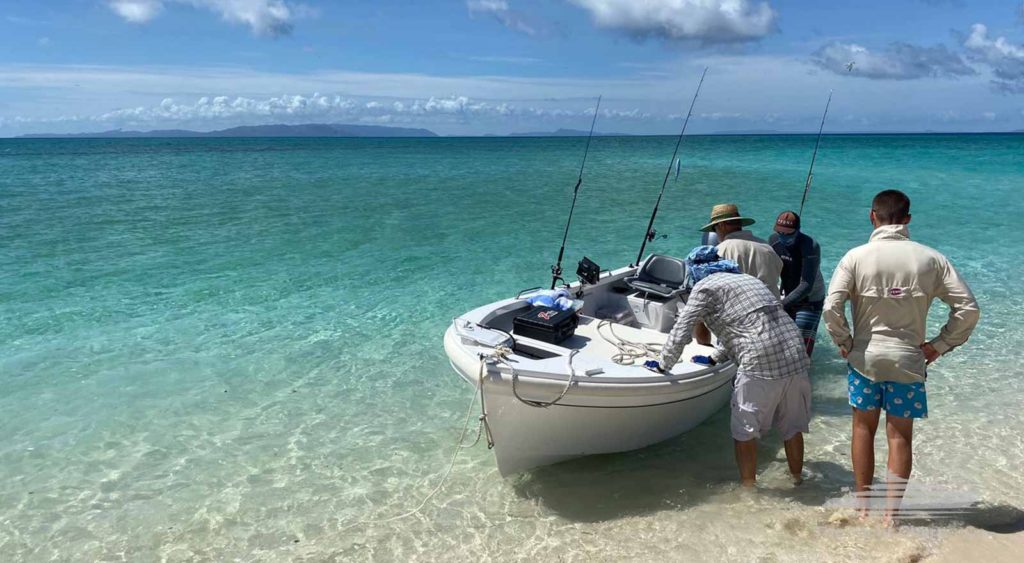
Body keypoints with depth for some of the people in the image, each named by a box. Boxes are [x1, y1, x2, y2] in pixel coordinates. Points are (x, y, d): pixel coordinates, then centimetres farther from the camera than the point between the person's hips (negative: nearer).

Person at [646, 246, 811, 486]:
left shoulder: (705, 287, 3)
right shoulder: (746, 278, 26)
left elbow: (680, 332, 0)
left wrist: (662, 365, 11)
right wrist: (714, 358, 39)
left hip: (761, 363, -7)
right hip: (796, 359, 8)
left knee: (745, 430, 9)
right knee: (792, 427, 21)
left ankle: (748, 487, 17)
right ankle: (797, 478, 35)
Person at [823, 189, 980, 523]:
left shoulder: (856, 257, -9)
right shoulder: (930, 259, -4)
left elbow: (831, 308, -15)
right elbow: (968, 309, -4)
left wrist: (844, 342, 0)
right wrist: (940, 345, 5)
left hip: (864, 357, 0)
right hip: (909, 360, 0)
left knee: (863, 428, 16)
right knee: (900, 436, 9)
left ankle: (862, 506, 25)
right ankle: (891, 514, 14)